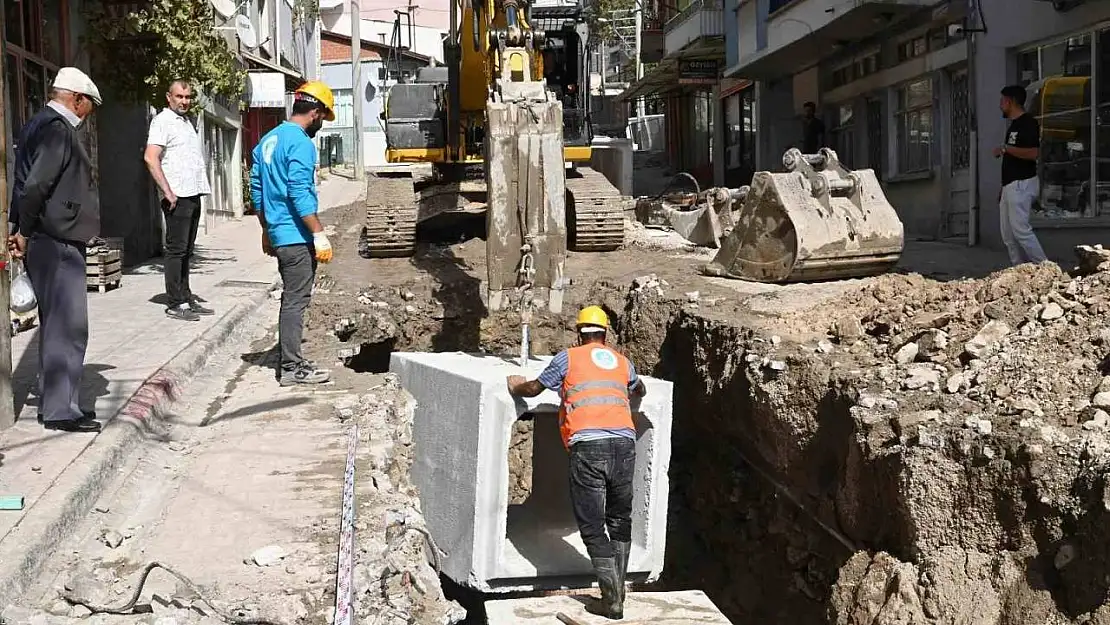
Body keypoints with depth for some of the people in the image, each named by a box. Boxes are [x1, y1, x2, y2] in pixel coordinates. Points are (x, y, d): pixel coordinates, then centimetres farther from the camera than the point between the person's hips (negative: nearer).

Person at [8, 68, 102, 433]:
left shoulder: (41, 124, 17)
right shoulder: (58, 129, -15)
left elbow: (26, 181, 17)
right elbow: (36, 184, -24)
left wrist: (21, 230, 13)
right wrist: (25, 232, -13)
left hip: (50, 242, 11)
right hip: (57, 242, -11)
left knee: (56, 325, 16)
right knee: (68, 327, -7)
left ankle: (53, 403, 24)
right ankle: (61, 410, -4)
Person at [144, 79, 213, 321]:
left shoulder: (188, 121, 19)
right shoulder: (163, 120, -7)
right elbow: (150, 158, -17)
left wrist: (201, 188, 15)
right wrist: (167, 192, -19)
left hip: (194, 195, 8)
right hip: (178, 197, -8)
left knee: (186, 251, 12)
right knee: (176, 250, -6)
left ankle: (186, 298, 18)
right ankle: (175, 304, -4)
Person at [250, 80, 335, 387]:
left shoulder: (268, 140, 14)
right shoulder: (300, 143, -14)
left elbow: (257, 190, 19)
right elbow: (300, 194, -21)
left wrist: (267, 230, 26)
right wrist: (320, 235, -20)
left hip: (277, 234, 9)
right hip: (297, 235, -9)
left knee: (291, 298, 17)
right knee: (296, 300, -5)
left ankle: (291, 359, 23)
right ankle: (292, 368, -1)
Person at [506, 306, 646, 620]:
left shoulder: (568, 358, 10)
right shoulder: (622, 362, 21)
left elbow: (533, 388, 21)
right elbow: (640, 390, 43)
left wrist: (516, 386, 43)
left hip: (588, 446, -4)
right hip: (624, 445, 4)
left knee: (592, 526, 1)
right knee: (620, 521, 17)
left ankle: (612, 600, -3)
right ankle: (618, 591, 18)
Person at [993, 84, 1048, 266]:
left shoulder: (1028, 123, -12)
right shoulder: (1014, 124, 18)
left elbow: (1033, 153, -23)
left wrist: (1005, 149, -18)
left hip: (1022, 184, -10)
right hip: (1010, 185, 10)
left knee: (1020, 229, -15)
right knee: (1008, 233, 8)